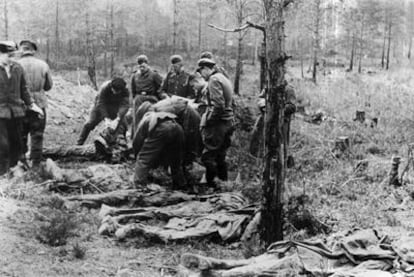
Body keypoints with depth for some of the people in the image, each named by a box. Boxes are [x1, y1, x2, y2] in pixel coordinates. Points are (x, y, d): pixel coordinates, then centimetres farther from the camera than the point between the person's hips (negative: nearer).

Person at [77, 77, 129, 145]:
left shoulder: (125, 91, -30)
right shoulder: (104, 88, -36)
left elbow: (125, 105, -37)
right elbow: (100, 104, -32)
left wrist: (117, 119, -49)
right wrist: (106, 118, -37)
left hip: (115, 106, 2)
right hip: (102, 105, -2)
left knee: (122, 124, -14)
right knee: (90, 123, -4)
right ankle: (79, 143, 7)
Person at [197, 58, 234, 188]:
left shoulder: (214, 80, -12)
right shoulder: (224, 79, 17)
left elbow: (219, 105, -23)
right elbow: (230, 103, 20)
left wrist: (208, 120, -15)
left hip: (217, 123, -10)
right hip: (228, 122, 10)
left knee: (208, 156, -5)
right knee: (220, 156, 17)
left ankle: (211, 184, -3)